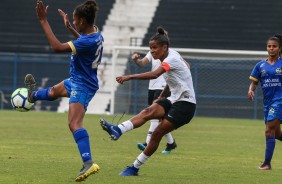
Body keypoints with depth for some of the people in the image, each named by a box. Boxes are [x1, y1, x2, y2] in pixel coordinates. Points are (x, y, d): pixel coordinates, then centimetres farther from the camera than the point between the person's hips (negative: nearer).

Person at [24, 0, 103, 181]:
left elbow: (58, 47, -36)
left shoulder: (88, 42, -32)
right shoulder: (94, 31, -4)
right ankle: (34, 95, 73)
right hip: (76, 81, 10)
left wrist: (44, 21, -33)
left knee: (74, 123, -23)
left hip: (82, 86, -10)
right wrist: (70, 27, 21)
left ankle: (89, 163, -34)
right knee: (54, 91, 40)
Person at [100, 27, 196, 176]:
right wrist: (162, 96, 27)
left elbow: (155, 74, -37)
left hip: (185, 105, -8)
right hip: (174, 100, 8)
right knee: (148, 112, -21)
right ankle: (118, 130, -43)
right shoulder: (170, 55, 10)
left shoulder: (172, 59, -19)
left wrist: (130, 77, -45)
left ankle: (135, 168, -11)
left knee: (157, 133, -16)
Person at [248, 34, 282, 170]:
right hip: (267, 101, 5)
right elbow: (254, 82, 10)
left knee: (269, 131, -15)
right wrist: (251, 91, -10)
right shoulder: (260, 66, 8)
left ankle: (267, 163, -13)